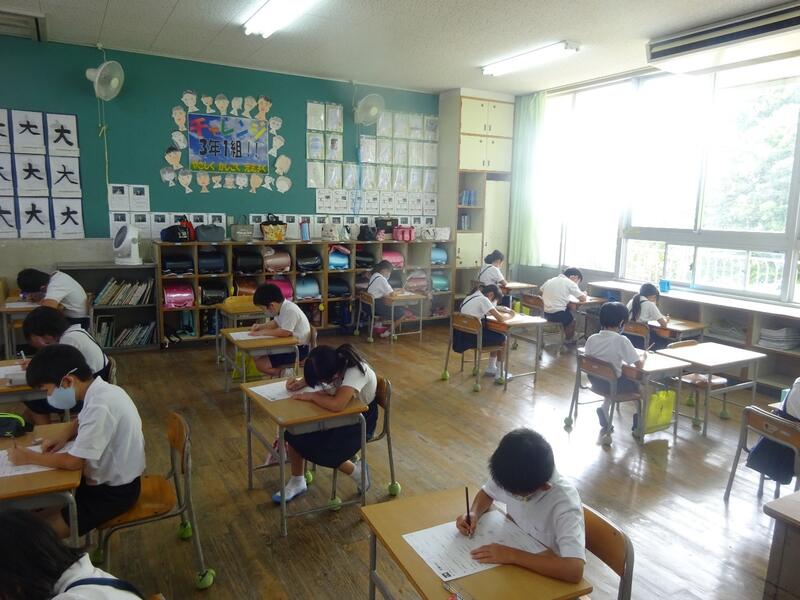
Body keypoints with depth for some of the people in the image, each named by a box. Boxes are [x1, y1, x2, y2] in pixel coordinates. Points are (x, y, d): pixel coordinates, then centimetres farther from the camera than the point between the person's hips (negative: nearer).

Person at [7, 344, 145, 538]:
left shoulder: (100, 406, -31)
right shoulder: (100, 391, -2)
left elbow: (73, 462, -25)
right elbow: (80, 422, 19)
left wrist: (29, 457, -11)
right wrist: (62, 437, 0)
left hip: (115, 491, -9)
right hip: (109, 477, 9)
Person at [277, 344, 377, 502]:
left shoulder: (355, 372, -38)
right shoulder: (334, 363, -19)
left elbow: (336, 405, -51)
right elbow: (313, 375, 5)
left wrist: (311, 396, -34)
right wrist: (300, 383, -16)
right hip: (340, 411, 6)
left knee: (325, 454, -22)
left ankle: (357, 471, 8)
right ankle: (297, 482, 9)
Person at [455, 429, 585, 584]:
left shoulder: (564, 503, -30)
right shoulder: (512, 476, -15)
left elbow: (574, 571, -40)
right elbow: (486, 493, 5)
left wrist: (513, 555, -37)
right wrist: (474, 514, -14)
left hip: (546, 577, -5)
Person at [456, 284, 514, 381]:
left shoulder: (473, 296, 13)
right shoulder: (483, 299, -16)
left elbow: (490, 310, 24)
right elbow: (500, 318, -19)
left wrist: (506, 310, 10)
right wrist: (511, 315, 1)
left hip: (463, 334, 9)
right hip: (471, 337, -9)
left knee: (495, 336, 23)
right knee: (502, 338, 7)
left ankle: (491, 368, 30)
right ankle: (500, 374, 14)